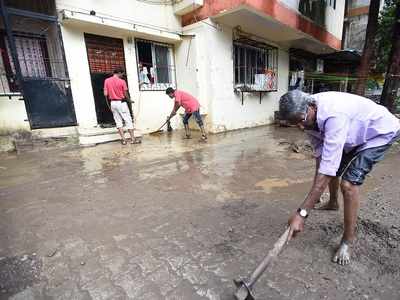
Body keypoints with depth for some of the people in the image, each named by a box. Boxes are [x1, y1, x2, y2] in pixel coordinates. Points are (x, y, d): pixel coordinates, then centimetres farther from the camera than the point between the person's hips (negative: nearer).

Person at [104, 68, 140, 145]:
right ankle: (133, 139, 3)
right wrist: (129, 100, 13)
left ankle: (123, 139, 9)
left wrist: (109, 102, 16)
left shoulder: (107, 81, 3)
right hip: (121, 102, -5)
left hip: (113, 103, 5)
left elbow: (105, 94, 3)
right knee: (128, 120, 1)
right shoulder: (122, 81, -10)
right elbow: (125, 94, -5)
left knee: (118, 121, 9)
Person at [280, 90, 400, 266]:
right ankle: (333, 203, 49)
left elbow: (327, 170, -45)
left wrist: (302, 213, -45)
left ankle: (348, 242, -3)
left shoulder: (334, 114, -42)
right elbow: (320, 154, -12)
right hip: (355, 134, 8)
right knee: (333, 168, 18)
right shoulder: (309, 116, -17)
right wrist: (314, 196, -15)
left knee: (349, 183, -21)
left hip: (381, 132, -8)